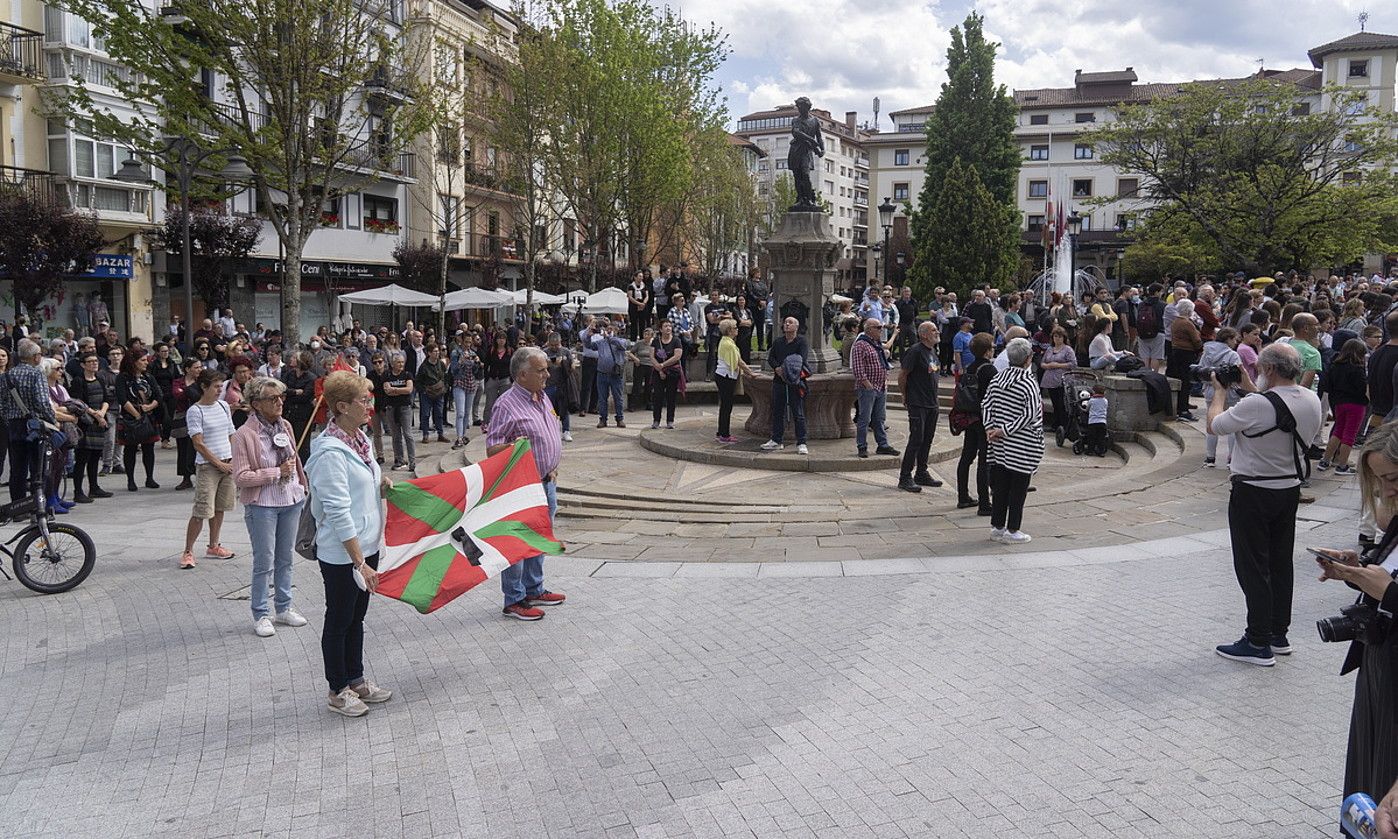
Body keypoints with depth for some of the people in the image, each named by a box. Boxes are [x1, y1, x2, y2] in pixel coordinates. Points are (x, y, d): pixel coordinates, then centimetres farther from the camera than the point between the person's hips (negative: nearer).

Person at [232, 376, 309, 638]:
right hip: (262, 505, -6)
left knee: (285, 559, 16)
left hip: (291, 501, 6)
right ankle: (260, 615, 15)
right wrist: (277, 472, -19)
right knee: (264, 562, 1)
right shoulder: (244, 435, -16)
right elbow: (240, 477, -19)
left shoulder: (285, 426, 4)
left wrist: (302, 487, 16)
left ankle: (284, 608, 29)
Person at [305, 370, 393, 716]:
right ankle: (338, 691, 23)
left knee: (356, 616, 20)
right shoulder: (329, 451, -22)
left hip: (366, 545, 9)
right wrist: (360, 563, -23)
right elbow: (338, 512, -24)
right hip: (341, 554, -8)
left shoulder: (359, 437, 5)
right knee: (338, 621, 8)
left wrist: (382, 483, 2)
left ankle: (356, 680, 35)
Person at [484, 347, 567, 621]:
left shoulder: (543, 399, 10)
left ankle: (534, 590, 33)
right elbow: (491, 450, -18)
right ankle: (514, 600, 11)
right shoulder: (507, 404, -17)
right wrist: (512, 446, -37)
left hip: (547, 483, 9)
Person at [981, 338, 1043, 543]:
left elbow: (986, 404, 6)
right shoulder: (1029, 383, -15)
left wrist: (989, 429, 2)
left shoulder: (998, 378, 4)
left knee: (1000, 485, 12)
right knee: (1019, 487, 3)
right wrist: (1006, 431, -13)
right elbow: (1030, 414, -18)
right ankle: (1012, 531, 8)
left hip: (999, 443, 6)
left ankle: (997, 527, 19)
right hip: (1023, 445, -6)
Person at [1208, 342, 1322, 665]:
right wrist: (1251, 390, 17)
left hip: (1254, 493, -7)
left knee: (1253, 568, 1)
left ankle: (1258, 643, 6)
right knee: (1280, 563, 17)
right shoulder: (1312, 402, -3)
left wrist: (1220, 391, 2)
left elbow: (1213, 426, -13)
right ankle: (1278, 634, 28)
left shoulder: (1256, 406, -26)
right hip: (1290, 489, 7)